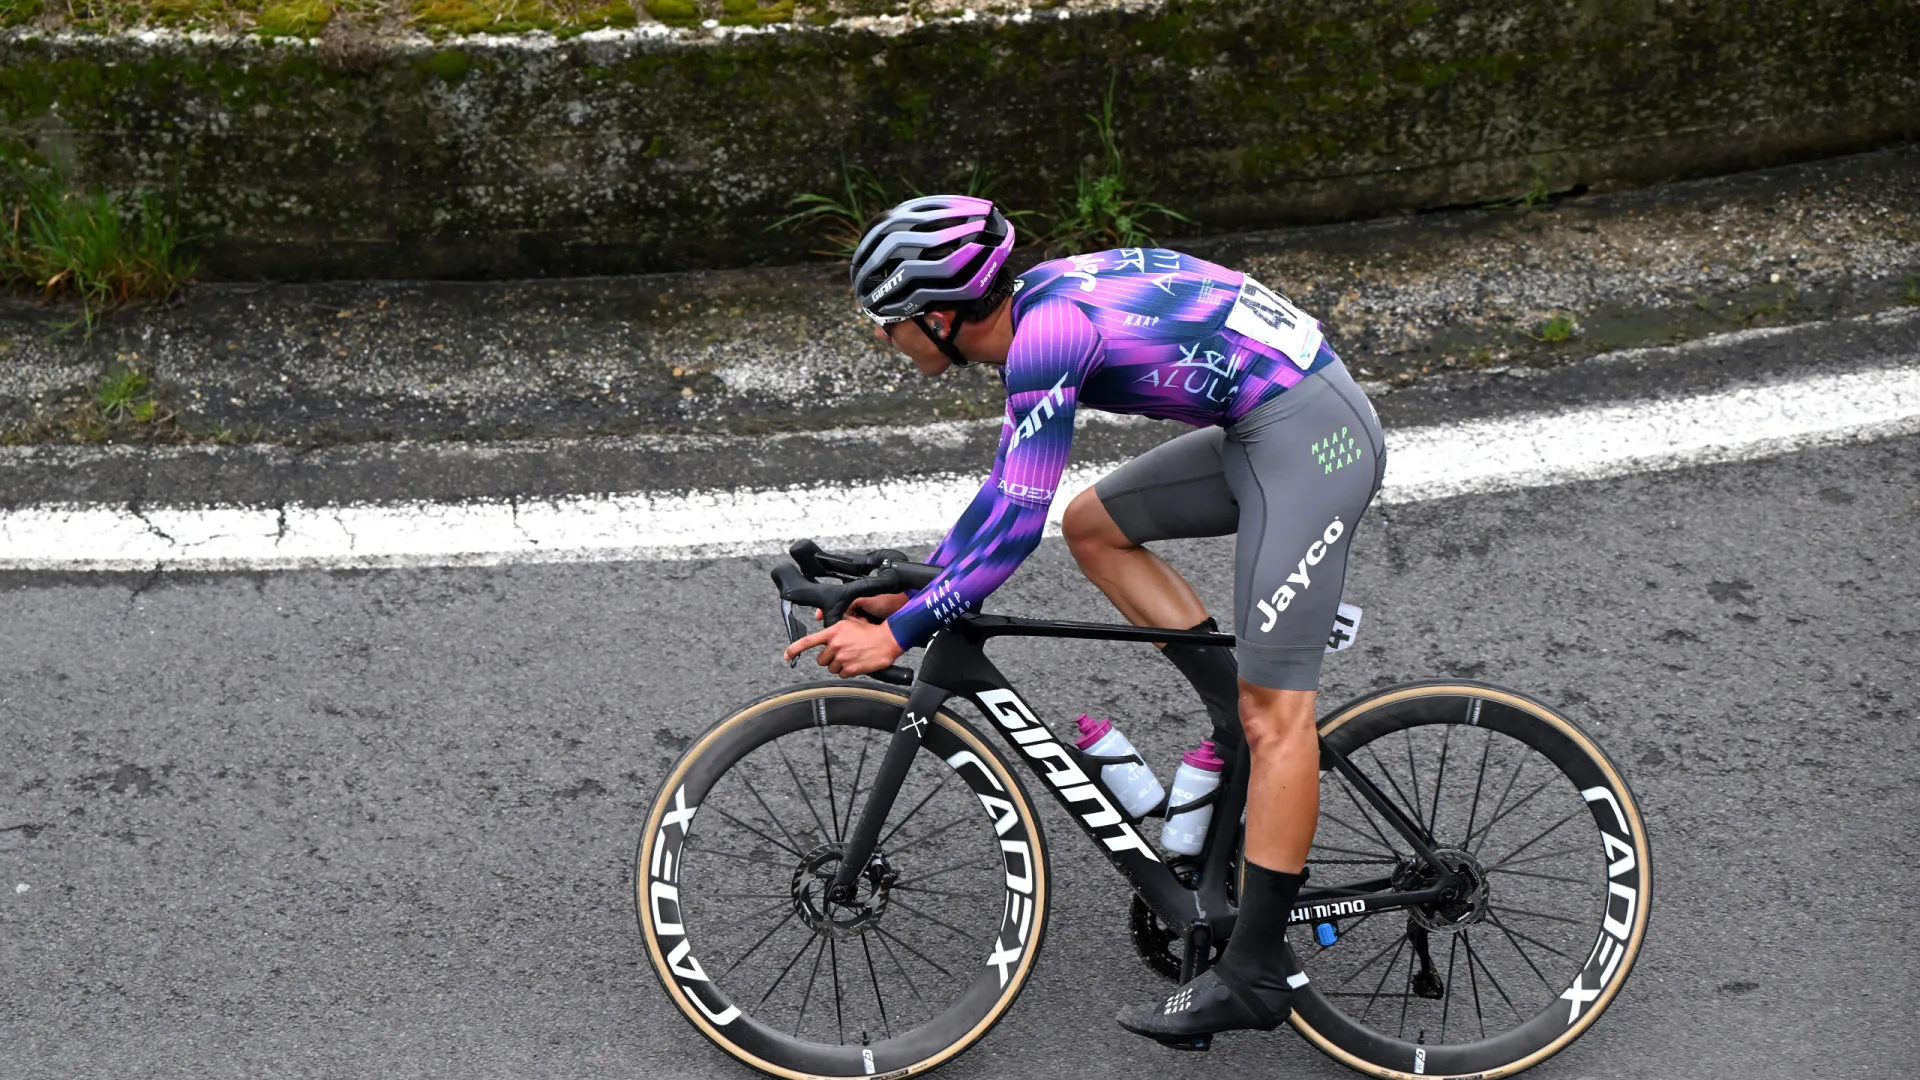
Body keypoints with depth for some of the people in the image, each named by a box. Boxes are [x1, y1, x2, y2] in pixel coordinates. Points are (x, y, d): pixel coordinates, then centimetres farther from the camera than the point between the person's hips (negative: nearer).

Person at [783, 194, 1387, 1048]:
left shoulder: (1048, 335, -19)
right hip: (1260, 431, 10)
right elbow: (1006, 489, 20)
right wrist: (911, 590, 19)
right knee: (1093, 525, 15)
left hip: (1307, 437, -10)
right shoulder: (1039, 303, 11)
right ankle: (1243, 720, 12)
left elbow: (1015, 526, -19)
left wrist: (898, 635, -13)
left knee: (1271, 711, -9)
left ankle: (1253, 975, -6)